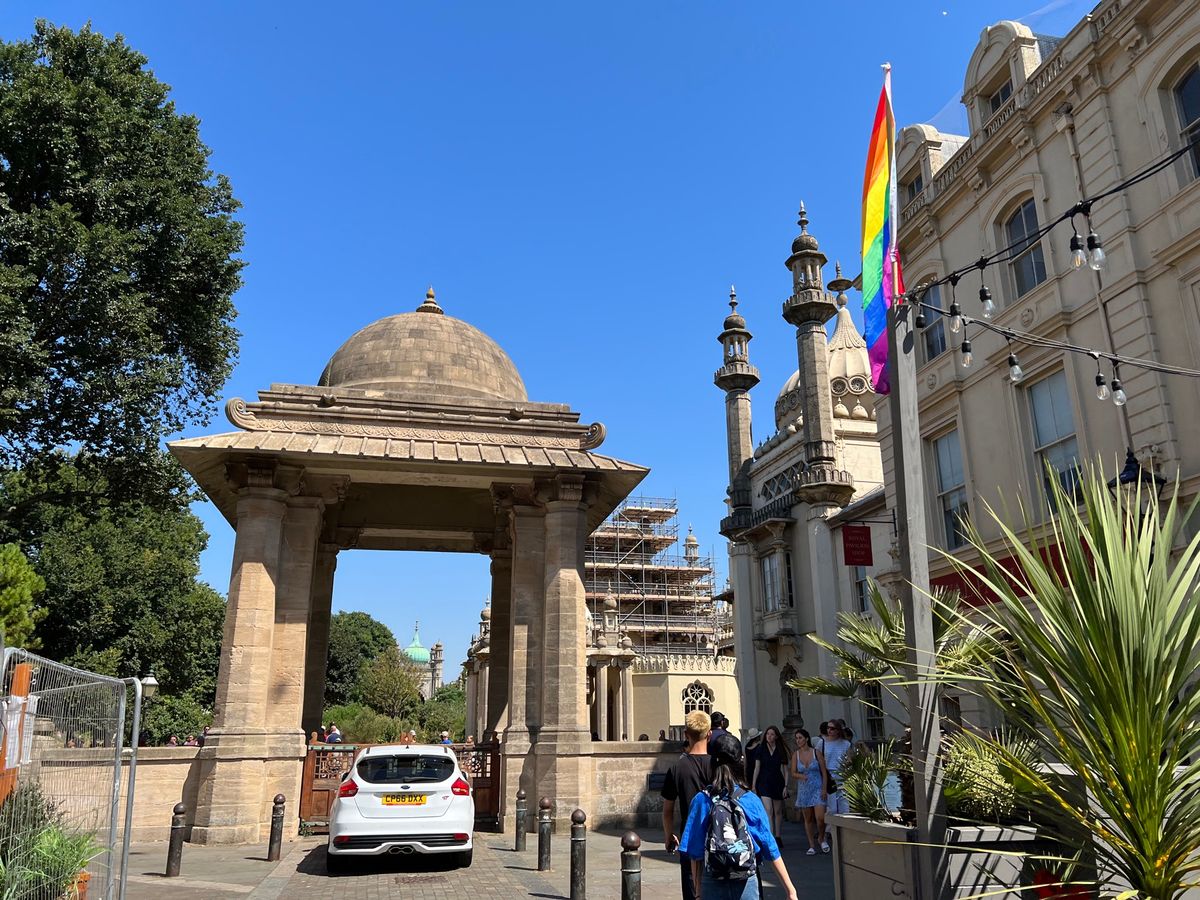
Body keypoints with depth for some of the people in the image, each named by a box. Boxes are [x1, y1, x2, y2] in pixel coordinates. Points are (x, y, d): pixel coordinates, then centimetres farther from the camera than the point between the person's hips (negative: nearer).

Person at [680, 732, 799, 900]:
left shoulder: (701, 800, -7)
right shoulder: (751, 800, -7)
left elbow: (695, 854, -5)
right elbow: (770, 849, -5)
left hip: (712, 884, 0)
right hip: (746, 884, 0)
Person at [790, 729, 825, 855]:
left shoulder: (816, 752, -3)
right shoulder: (795, 755, 3)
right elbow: (793, 773, 5)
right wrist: (801, 776, -17)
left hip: (817, 788, -2)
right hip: (803, 789, 2)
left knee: (820, 817, -11)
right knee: (808, 819, 7)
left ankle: (821, 839, 16)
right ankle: (812, 846, 17)